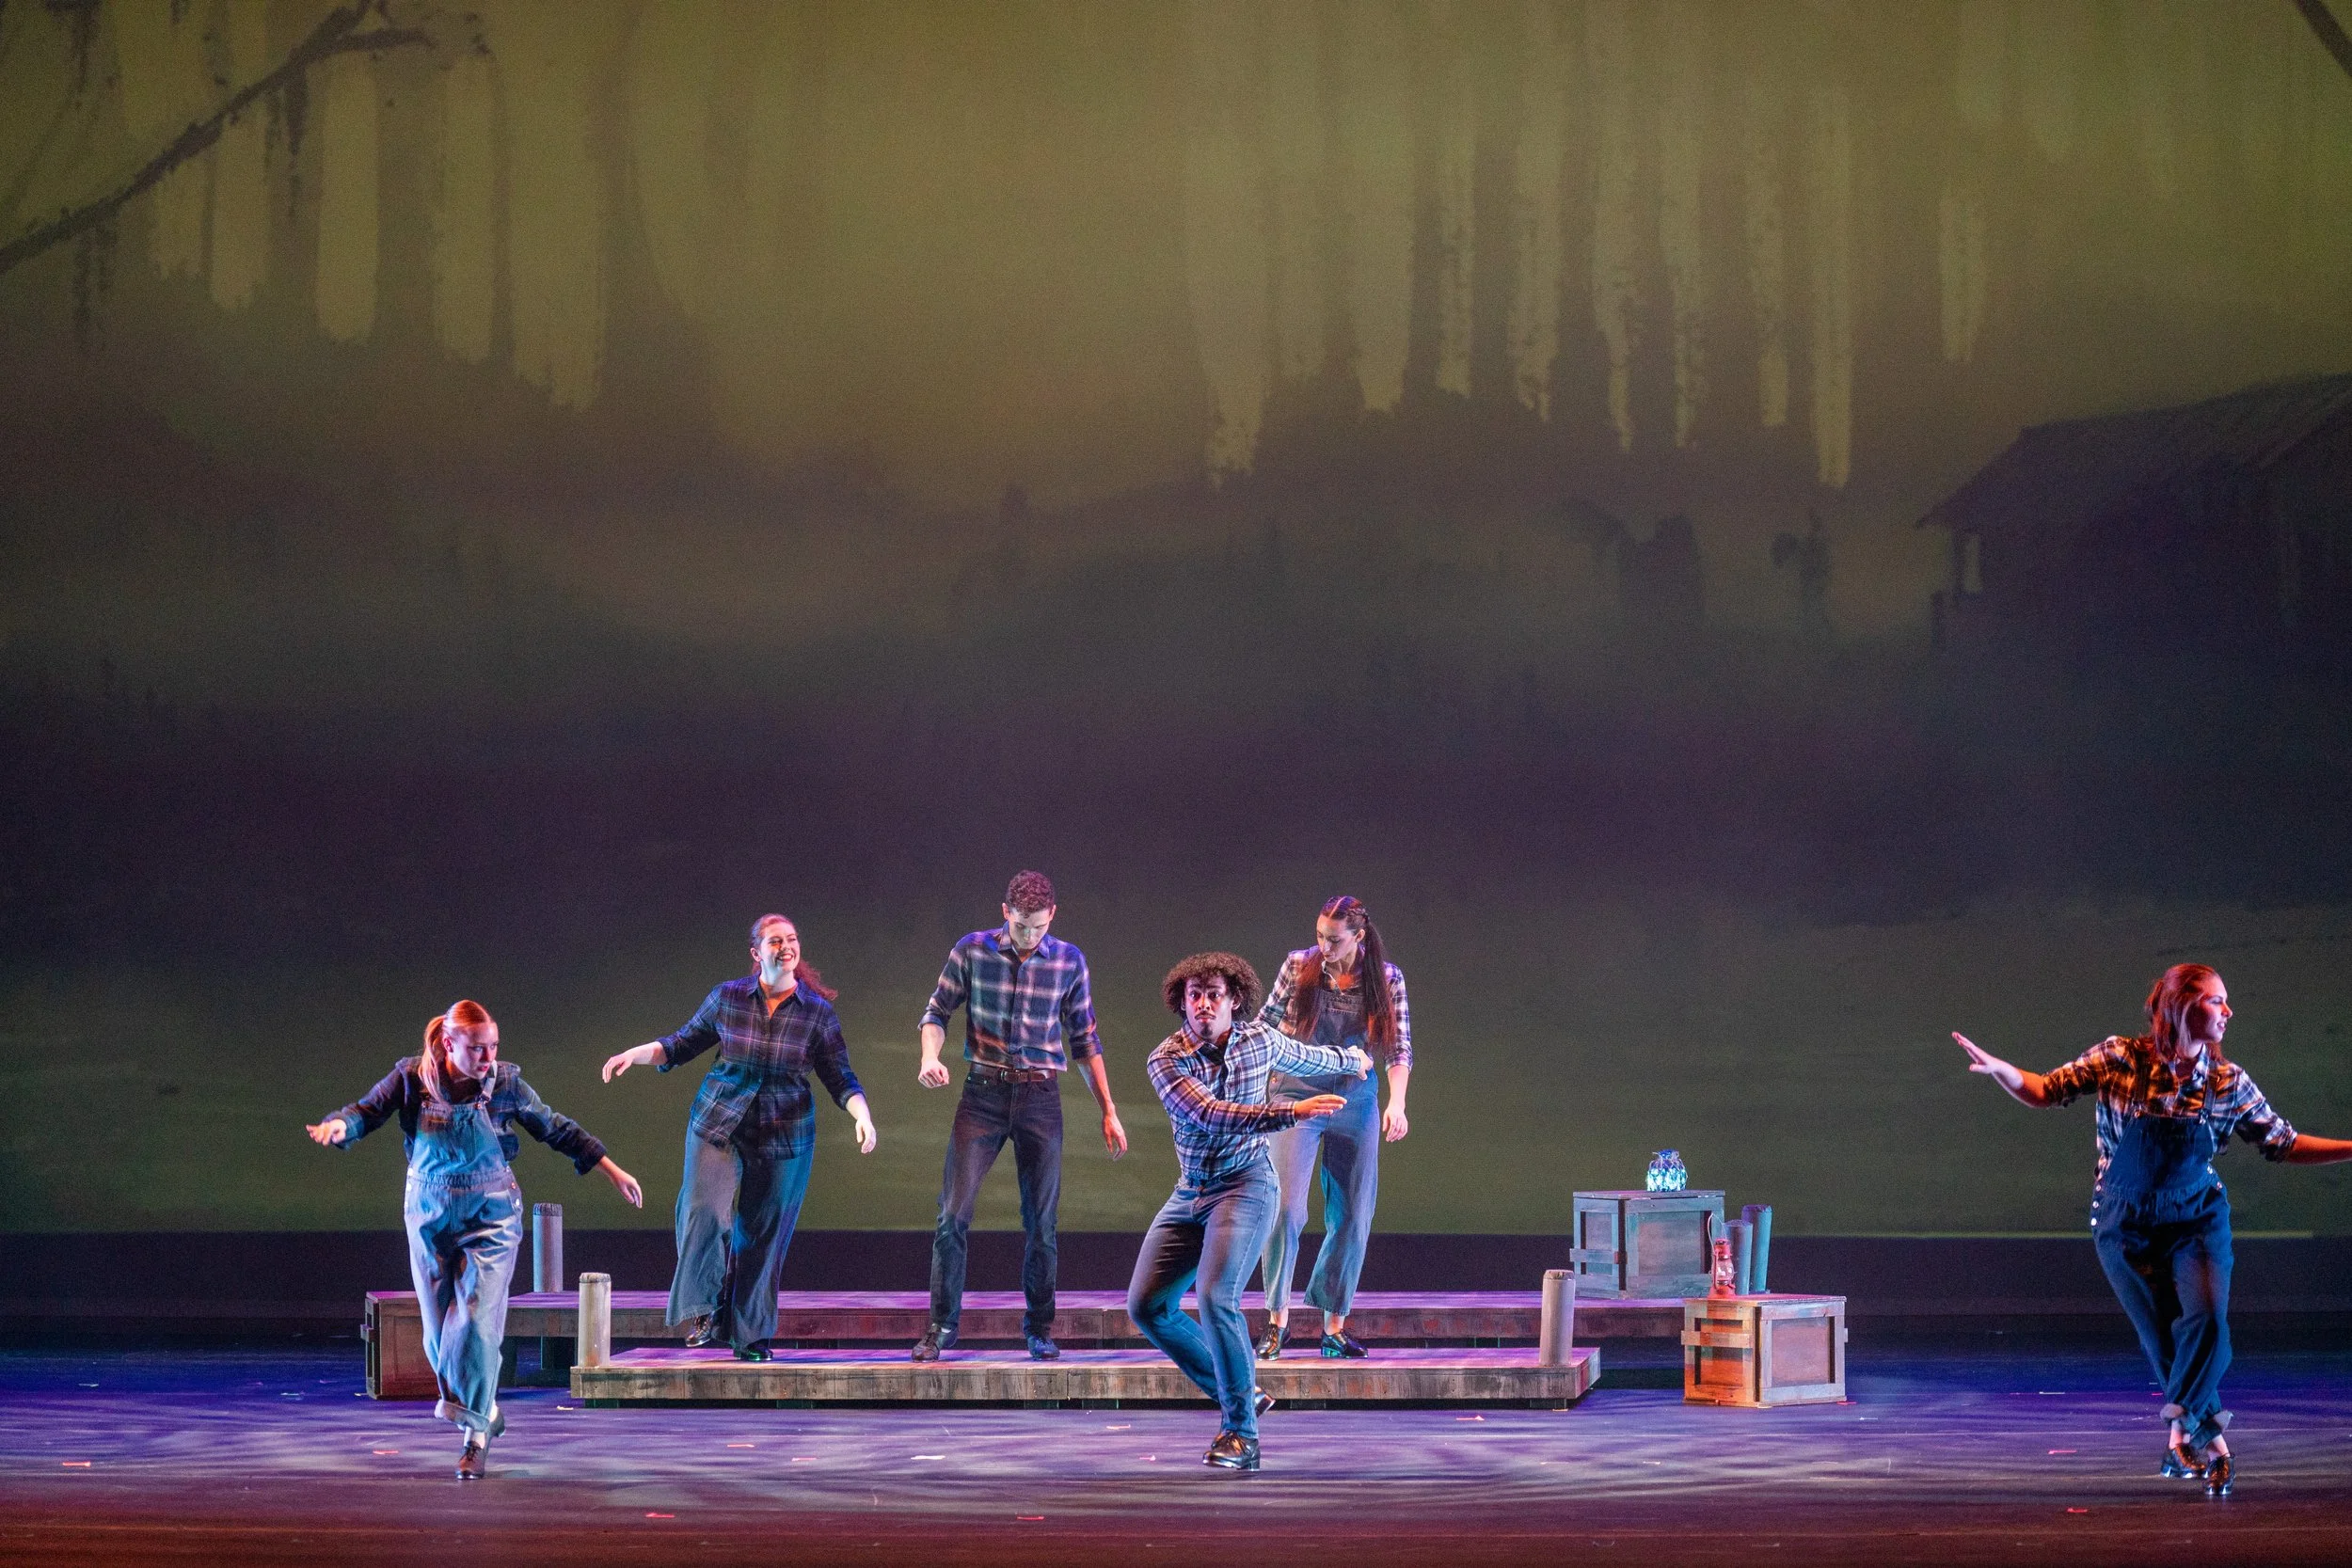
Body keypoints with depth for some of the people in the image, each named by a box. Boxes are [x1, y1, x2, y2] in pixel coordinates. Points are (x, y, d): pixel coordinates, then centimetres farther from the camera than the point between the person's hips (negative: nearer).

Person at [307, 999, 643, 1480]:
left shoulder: (505, 1082, -8)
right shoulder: (413, 1077, -9)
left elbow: (556, 1129, 3)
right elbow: (368, 1110, -4)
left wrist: (613, 1172, 7)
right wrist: (339, 1125, -28)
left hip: (490, 1215, -2)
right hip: (430, 1215, 2)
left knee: (477, 1322, -14)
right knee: (439, 1331, 4)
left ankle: (475, 1435, -7)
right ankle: (484, 1410, 28)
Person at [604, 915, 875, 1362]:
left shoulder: (817, 1012, -3)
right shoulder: (726, 998, -2)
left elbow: (840, 1078, 0)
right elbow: (683, 1045, 11)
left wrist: (862, 1115, -16)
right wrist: (634, 1054, -3)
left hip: (783, 1136, 0)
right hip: (717, 1124, 0)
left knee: (763, 1234, 4)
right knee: (704, 1212, -19)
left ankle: (750, 1334, 15)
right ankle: (703, 1315, -11)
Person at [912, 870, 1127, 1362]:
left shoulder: (1069, 961, 3)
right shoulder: (972, 951, -2)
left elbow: (1084, 1040, 9)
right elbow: (937, 1011, 6)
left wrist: (1108, 1112, 8)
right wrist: (930, 1057, -16)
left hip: (1041, 1097, 1)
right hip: (983, 1093, -1)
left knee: (1041, 1219, 3)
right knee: (953, 1211, -8)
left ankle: (1039, 1327, 15)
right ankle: (941, 1324, 1)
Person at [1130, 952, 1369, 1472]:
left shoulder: (1261, 1040, -2)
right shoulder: (1167, 1059, -9)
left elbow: (1306, 1057, 23)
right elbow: (1208, 1114, -26)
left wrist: (1349, 1059, 43)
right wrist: (1290, 1113, -35)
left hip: (1245, 1188, -3)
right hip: (1189, 1194, 3)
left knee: (1216, 1299, -22)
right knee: (1146, 1306, 0)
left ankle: (1242, 1433, -16)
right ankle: (1237, 1395, 15)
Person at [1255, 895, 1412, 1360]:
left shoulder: (1387, 979, -3)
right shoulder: (1298, 966, -4)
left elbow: (1400, 1048, -2)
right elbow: (1266, 1025, 6)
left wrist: (1397, 1101, -17)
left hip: (1355, 1103, 2)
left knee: (1352, 1217, 2)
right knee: (1286, 1208, -15)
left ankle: (1335, 1324, 11)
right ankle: (1278, 1317, -4)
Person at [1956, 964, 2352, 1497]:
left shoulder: (2229, 1082, -6)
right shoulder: (2119, 1059, -12)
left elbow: (2284, 1144, 2)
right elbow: (2045, 1092, -8)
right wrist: (2000, 1069, -28)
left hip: (2196, 1220, 1)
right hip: (2126, 1226, -1)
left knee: (2206, 1318, -22)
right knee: (2162, 1338, 1)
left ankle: (2182, 1430, -3)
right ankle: (2209, 1440, 22)